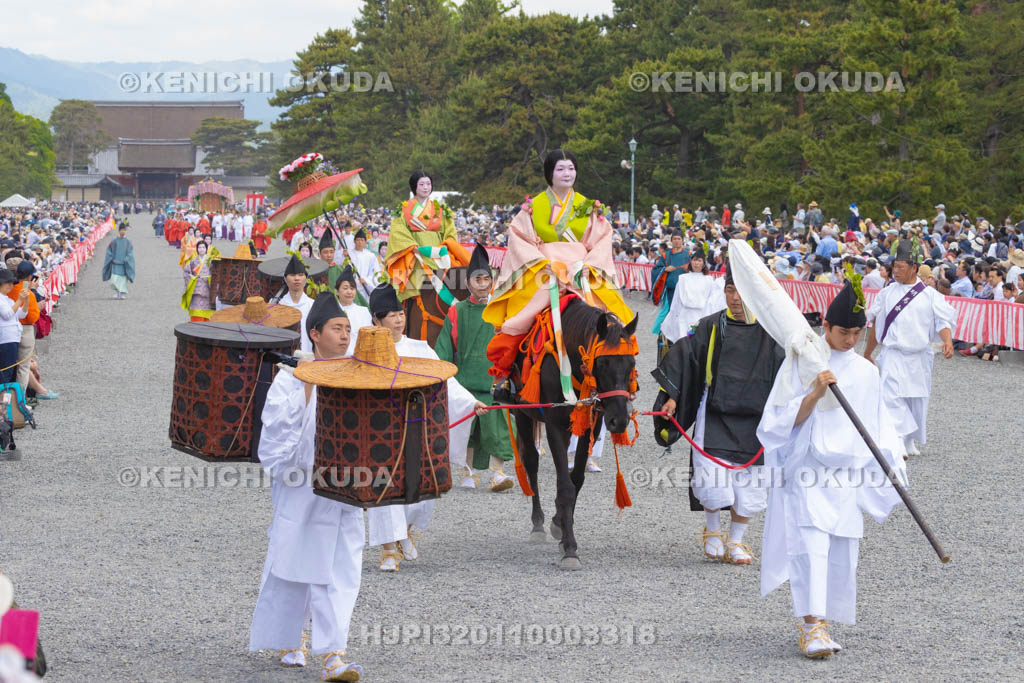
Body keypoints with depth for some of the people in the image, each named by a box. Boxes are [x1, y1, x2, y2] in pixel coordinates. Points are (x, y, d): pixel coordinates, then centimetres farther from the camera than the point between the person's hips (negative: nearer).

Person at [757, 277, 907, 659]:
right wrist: (816, 392, -19)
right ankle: (812, 626, -19)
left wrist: (891, 460, 9)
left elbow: (877, 426, 17)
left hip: (848, 474, 4)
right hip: (807, 469, -4)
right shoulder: (801, 364, -2)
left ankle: (821, 623, 16)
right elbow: (785, 421, -6)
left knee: (841, 551, 3)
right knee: (811, 543, -16)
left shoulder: (866, 373, 10)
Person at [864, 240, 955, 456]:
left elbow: (943, 321, -3)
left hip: (919, 357, 1)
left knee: (918, 401, 9)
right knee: (892, 397, -19)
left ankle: (910, 442, 27)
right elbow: (876, 327, 12)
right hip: (894, 355, -1)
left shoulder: (930, 295, 1)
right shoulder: (887, 294, 4)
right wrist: (866, 355, 17)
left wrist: (947, 341, -24)